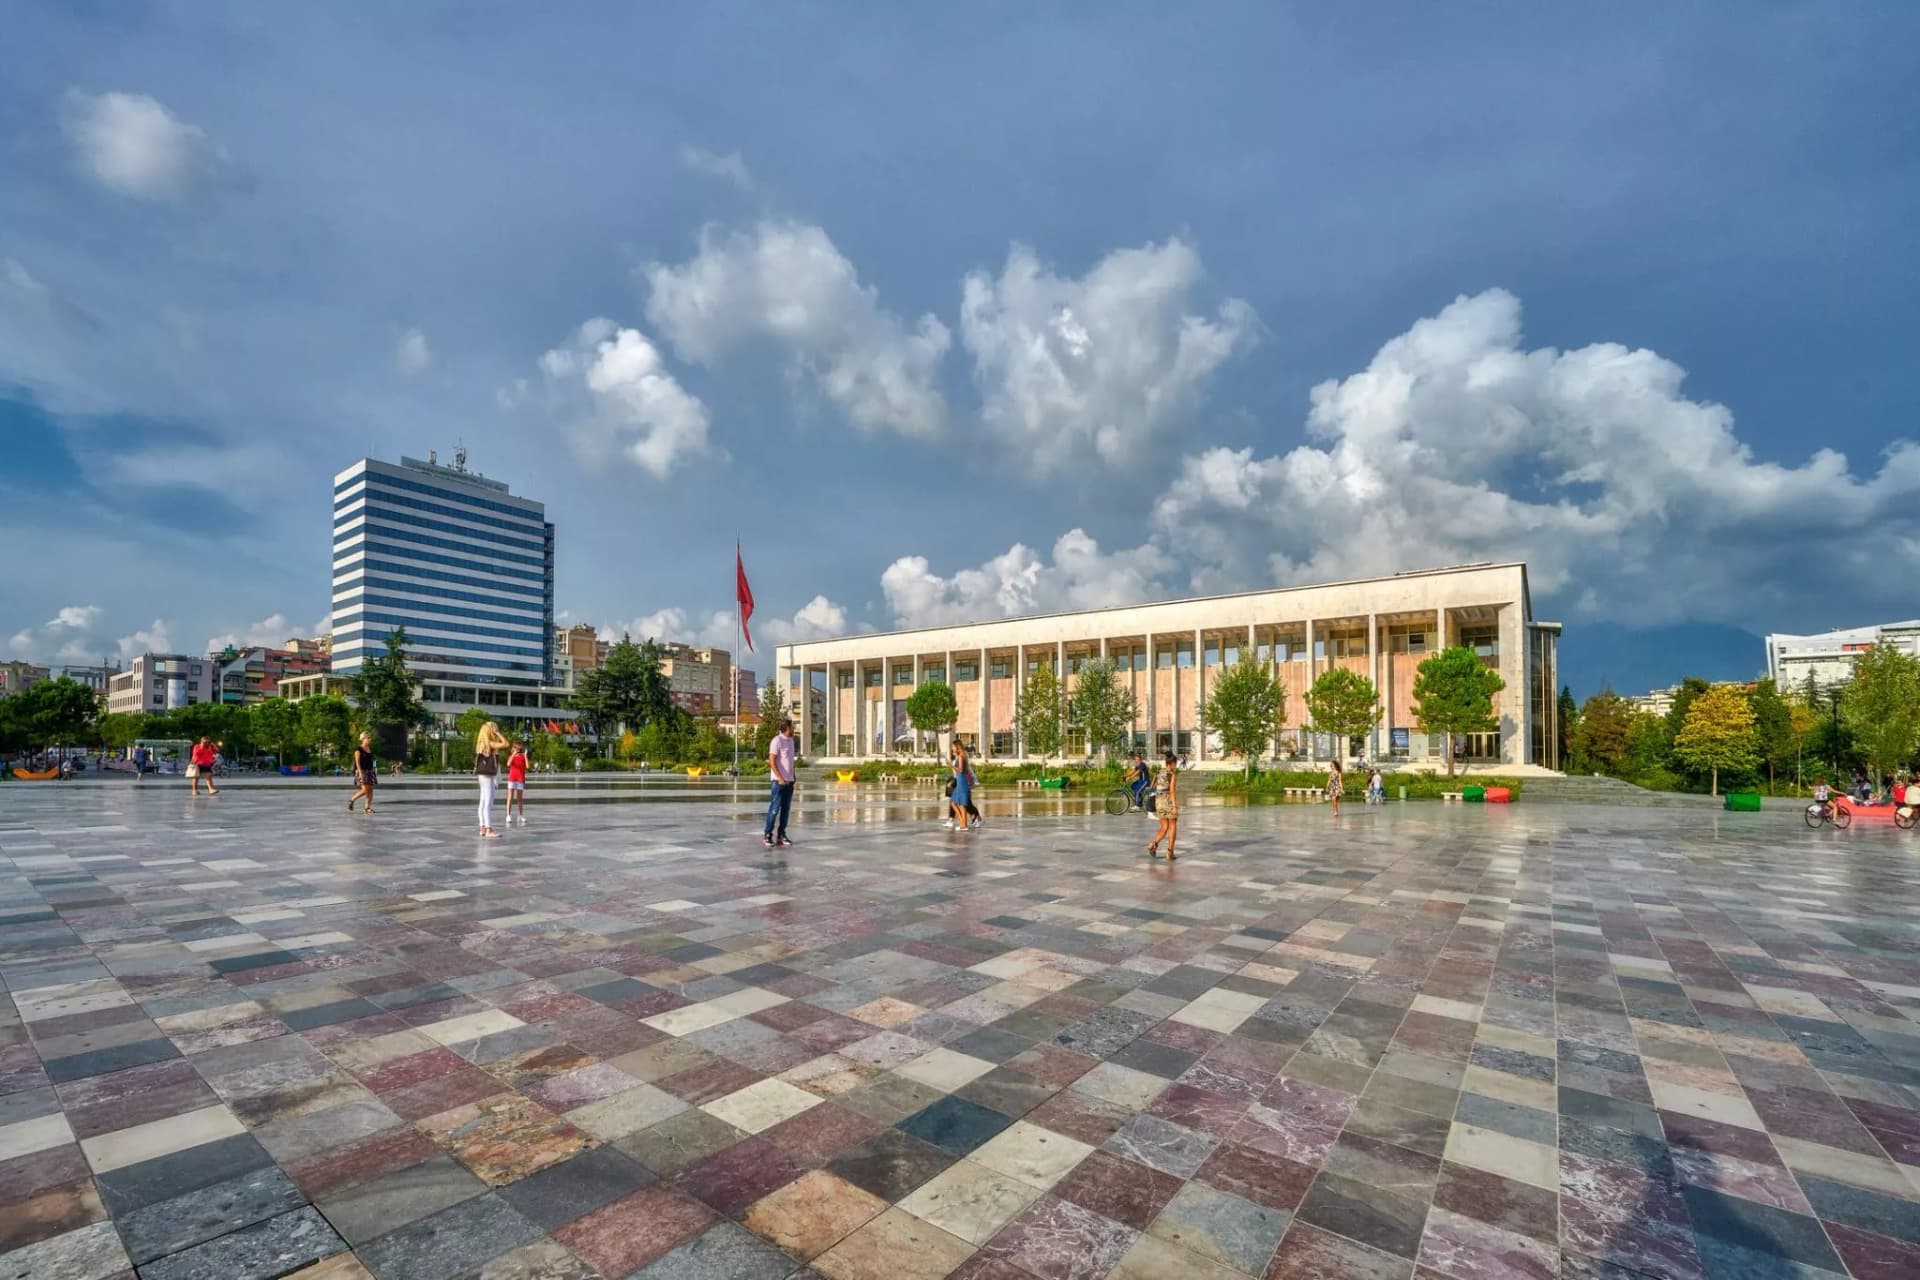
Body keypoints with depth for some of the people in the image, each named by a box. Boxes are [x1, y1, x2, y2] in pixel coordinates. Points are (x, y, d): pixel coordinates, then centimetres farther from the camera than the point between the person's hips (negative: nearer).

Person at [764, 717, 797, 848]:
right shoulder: (777, 741, -11)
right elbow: (772, 761, -14)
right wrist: (780, 778, -18)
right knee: (774, 809, -4)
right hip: (778, 781, -8)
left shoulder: (791, 741, 14)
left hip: (789, 781, 8)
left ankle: (781, 835, 15)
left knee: (786, 809, 9)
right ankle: (768, 835, 3)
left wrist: (792, 777, 12)